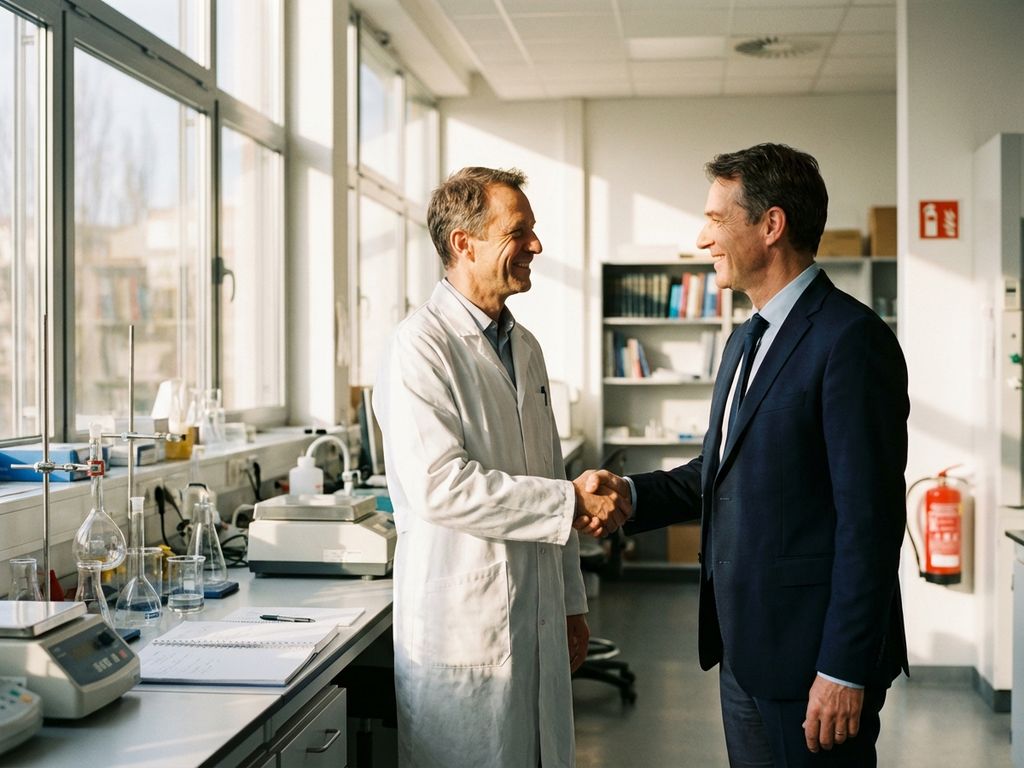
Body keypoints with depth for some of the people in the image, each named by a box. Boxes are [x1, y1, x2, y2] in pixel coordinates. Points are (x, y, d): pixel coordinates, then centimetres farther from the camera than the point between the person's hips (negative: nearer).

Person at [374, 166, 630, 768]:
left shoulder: (525, 347, 14)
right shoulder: (421, 348, -13)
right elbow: (439, 486, -23)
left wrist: (572, 602, 18)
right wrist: (570, 503, -18)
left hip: (539, 621, 8)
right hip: (464, 623, -7)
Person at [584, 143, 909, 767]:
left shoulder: (853, 340, -16)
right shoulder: (746, 341, 15)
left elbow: (870, 517, -19)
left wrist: (844, 670, -20)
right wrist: (632, 494, 1)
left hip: (812, 652, -9)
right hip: (743, 645, 9)